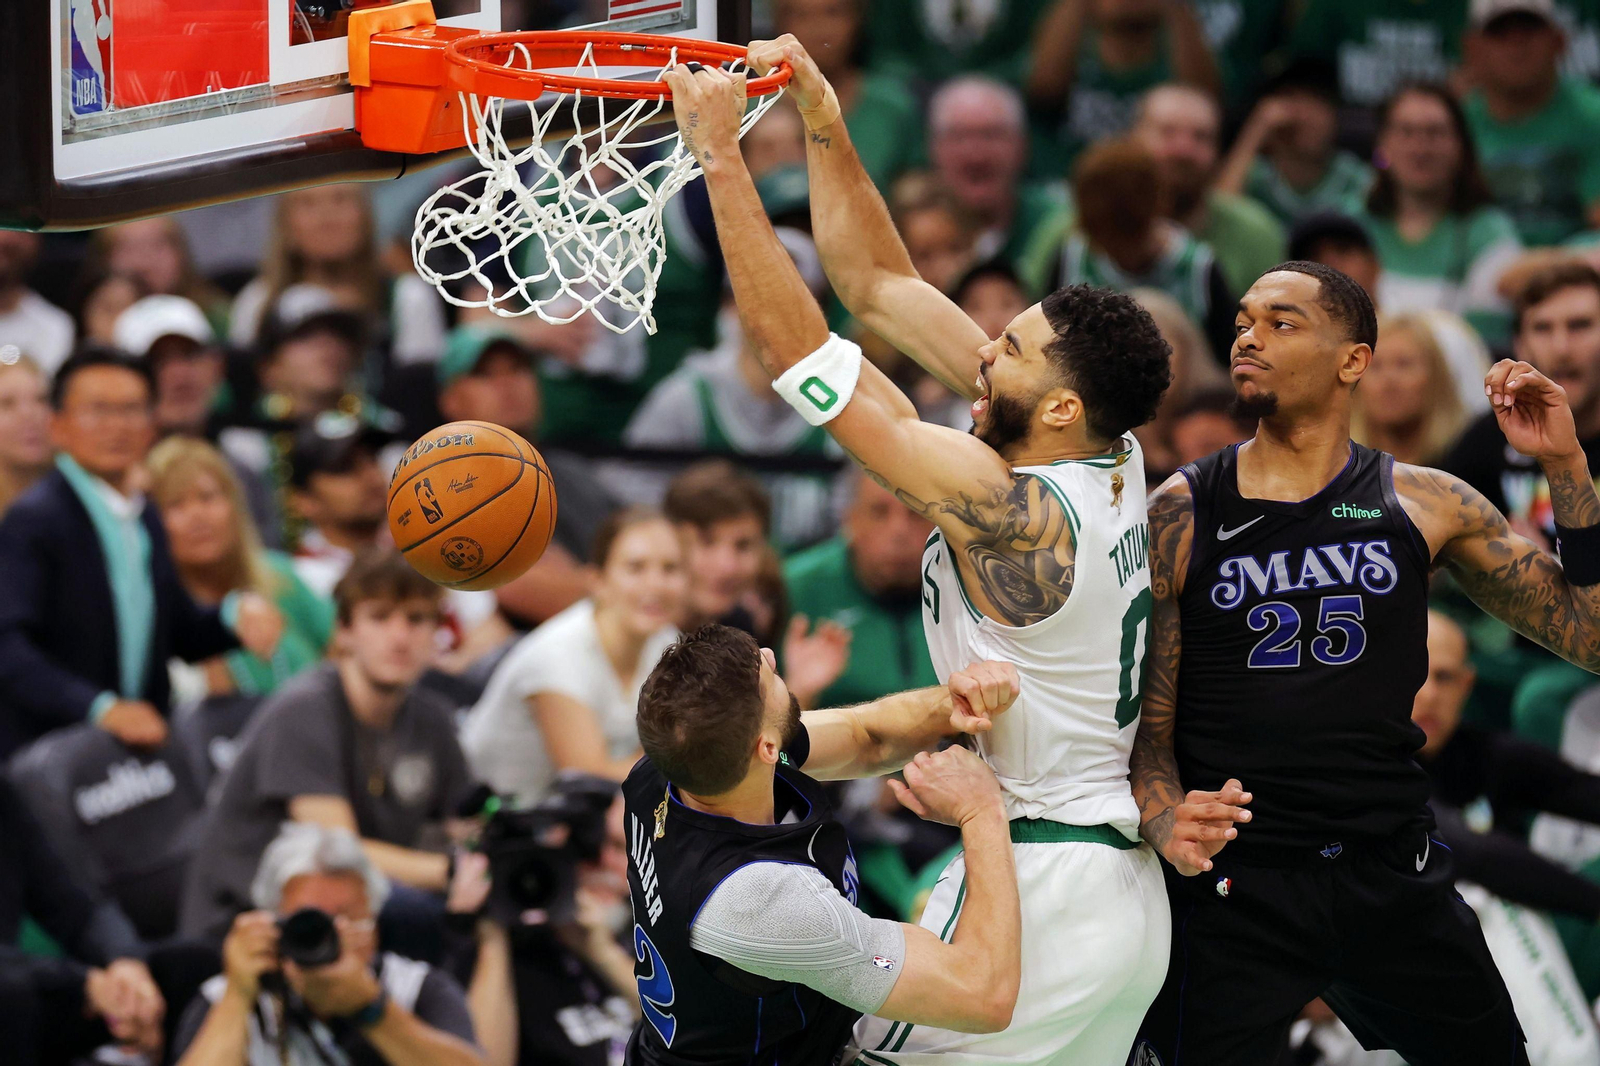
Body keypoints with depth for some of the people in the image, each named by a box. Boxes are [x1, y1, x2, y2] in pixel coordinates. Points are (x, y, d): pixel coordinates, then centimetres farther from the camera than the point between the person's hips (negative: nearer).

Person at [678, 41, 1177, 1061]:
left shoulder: (1008, 507, -19)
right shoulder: (1111, 463, 5)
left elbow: (798, 345, -18)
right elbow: (879, 284, 10)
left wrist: (721, 155, -15)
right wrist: (821, 119, 5)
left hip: (1037, 893, -9)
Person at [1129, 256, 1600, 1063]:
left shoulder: (1425, 506, 4)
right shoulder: (1181, 515, -1)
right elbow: (1146, 717, -1)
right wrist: (1167, 823, -23)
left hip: (1393, 877, 2)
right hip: (1237, 889, -2)